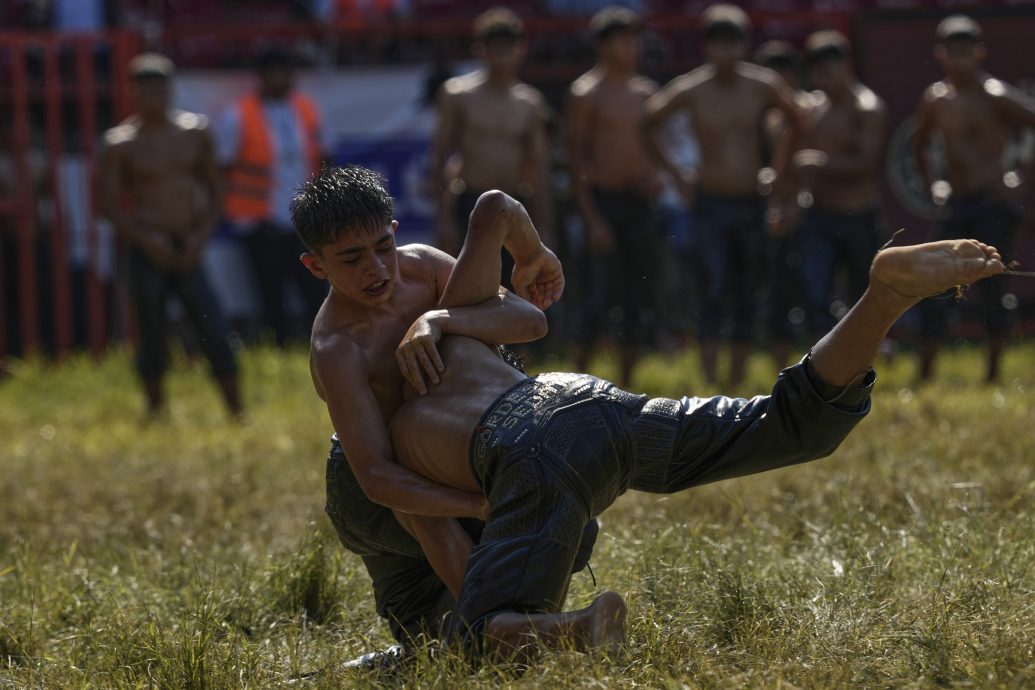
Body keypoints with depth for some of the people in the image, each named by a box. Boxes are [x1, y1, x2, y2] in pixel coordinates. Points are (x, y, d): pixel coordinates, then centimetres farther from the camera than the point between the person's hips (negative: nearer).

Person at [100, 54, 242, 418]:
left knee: (216, 336, -7)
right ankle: (156, 410, 15)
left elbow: (213, 189, 13)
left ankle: (237, 413, -3)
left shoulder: (195, 131, 8)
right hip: (148, 251, -2)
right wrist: (145, 239, -13)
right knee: (152, 338, 0)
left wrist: (202, 235, -2)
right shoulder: (121, 143, -1)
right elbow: (109, 203, -1)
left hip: (187, 252, 2)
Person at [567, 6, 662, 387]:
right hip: (603, 201, -6)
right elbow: (576, 157, -7)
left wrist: (654, 177, 0)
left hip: (639, 203, 6)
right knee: (598, 298, -12)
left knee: (638, 301, 6)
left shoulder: (645, 93, 13)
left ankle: (625, 387, 13)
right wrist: (592, 219, -13)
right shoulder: (586, 94, -4)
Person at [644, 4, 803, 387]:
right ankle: (709, 381, -18)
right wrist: (675, 172, 4)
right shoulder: (690, 92, -6)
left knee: (745, 298, 7)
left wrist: (782, 166, 8)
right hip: (711, 204, -3)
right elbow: (648, 123, 7)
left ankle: (737, 381, 15)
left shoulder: (762, 86, -1)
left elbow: (797, 122, 15)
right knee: (713, 293, -14)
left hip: (751, 204, 3)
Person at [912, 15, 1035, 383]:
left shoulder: (995, 97, -8)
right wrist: (932, 183, 16)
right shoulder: (935, 100, 12)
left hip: (993, 205, -6)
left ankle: (993, 374, -3)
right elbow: (920, 146, 29)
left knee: (992, 289, -9)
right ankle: (925, 375, 1)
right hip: (957, 207, 6)